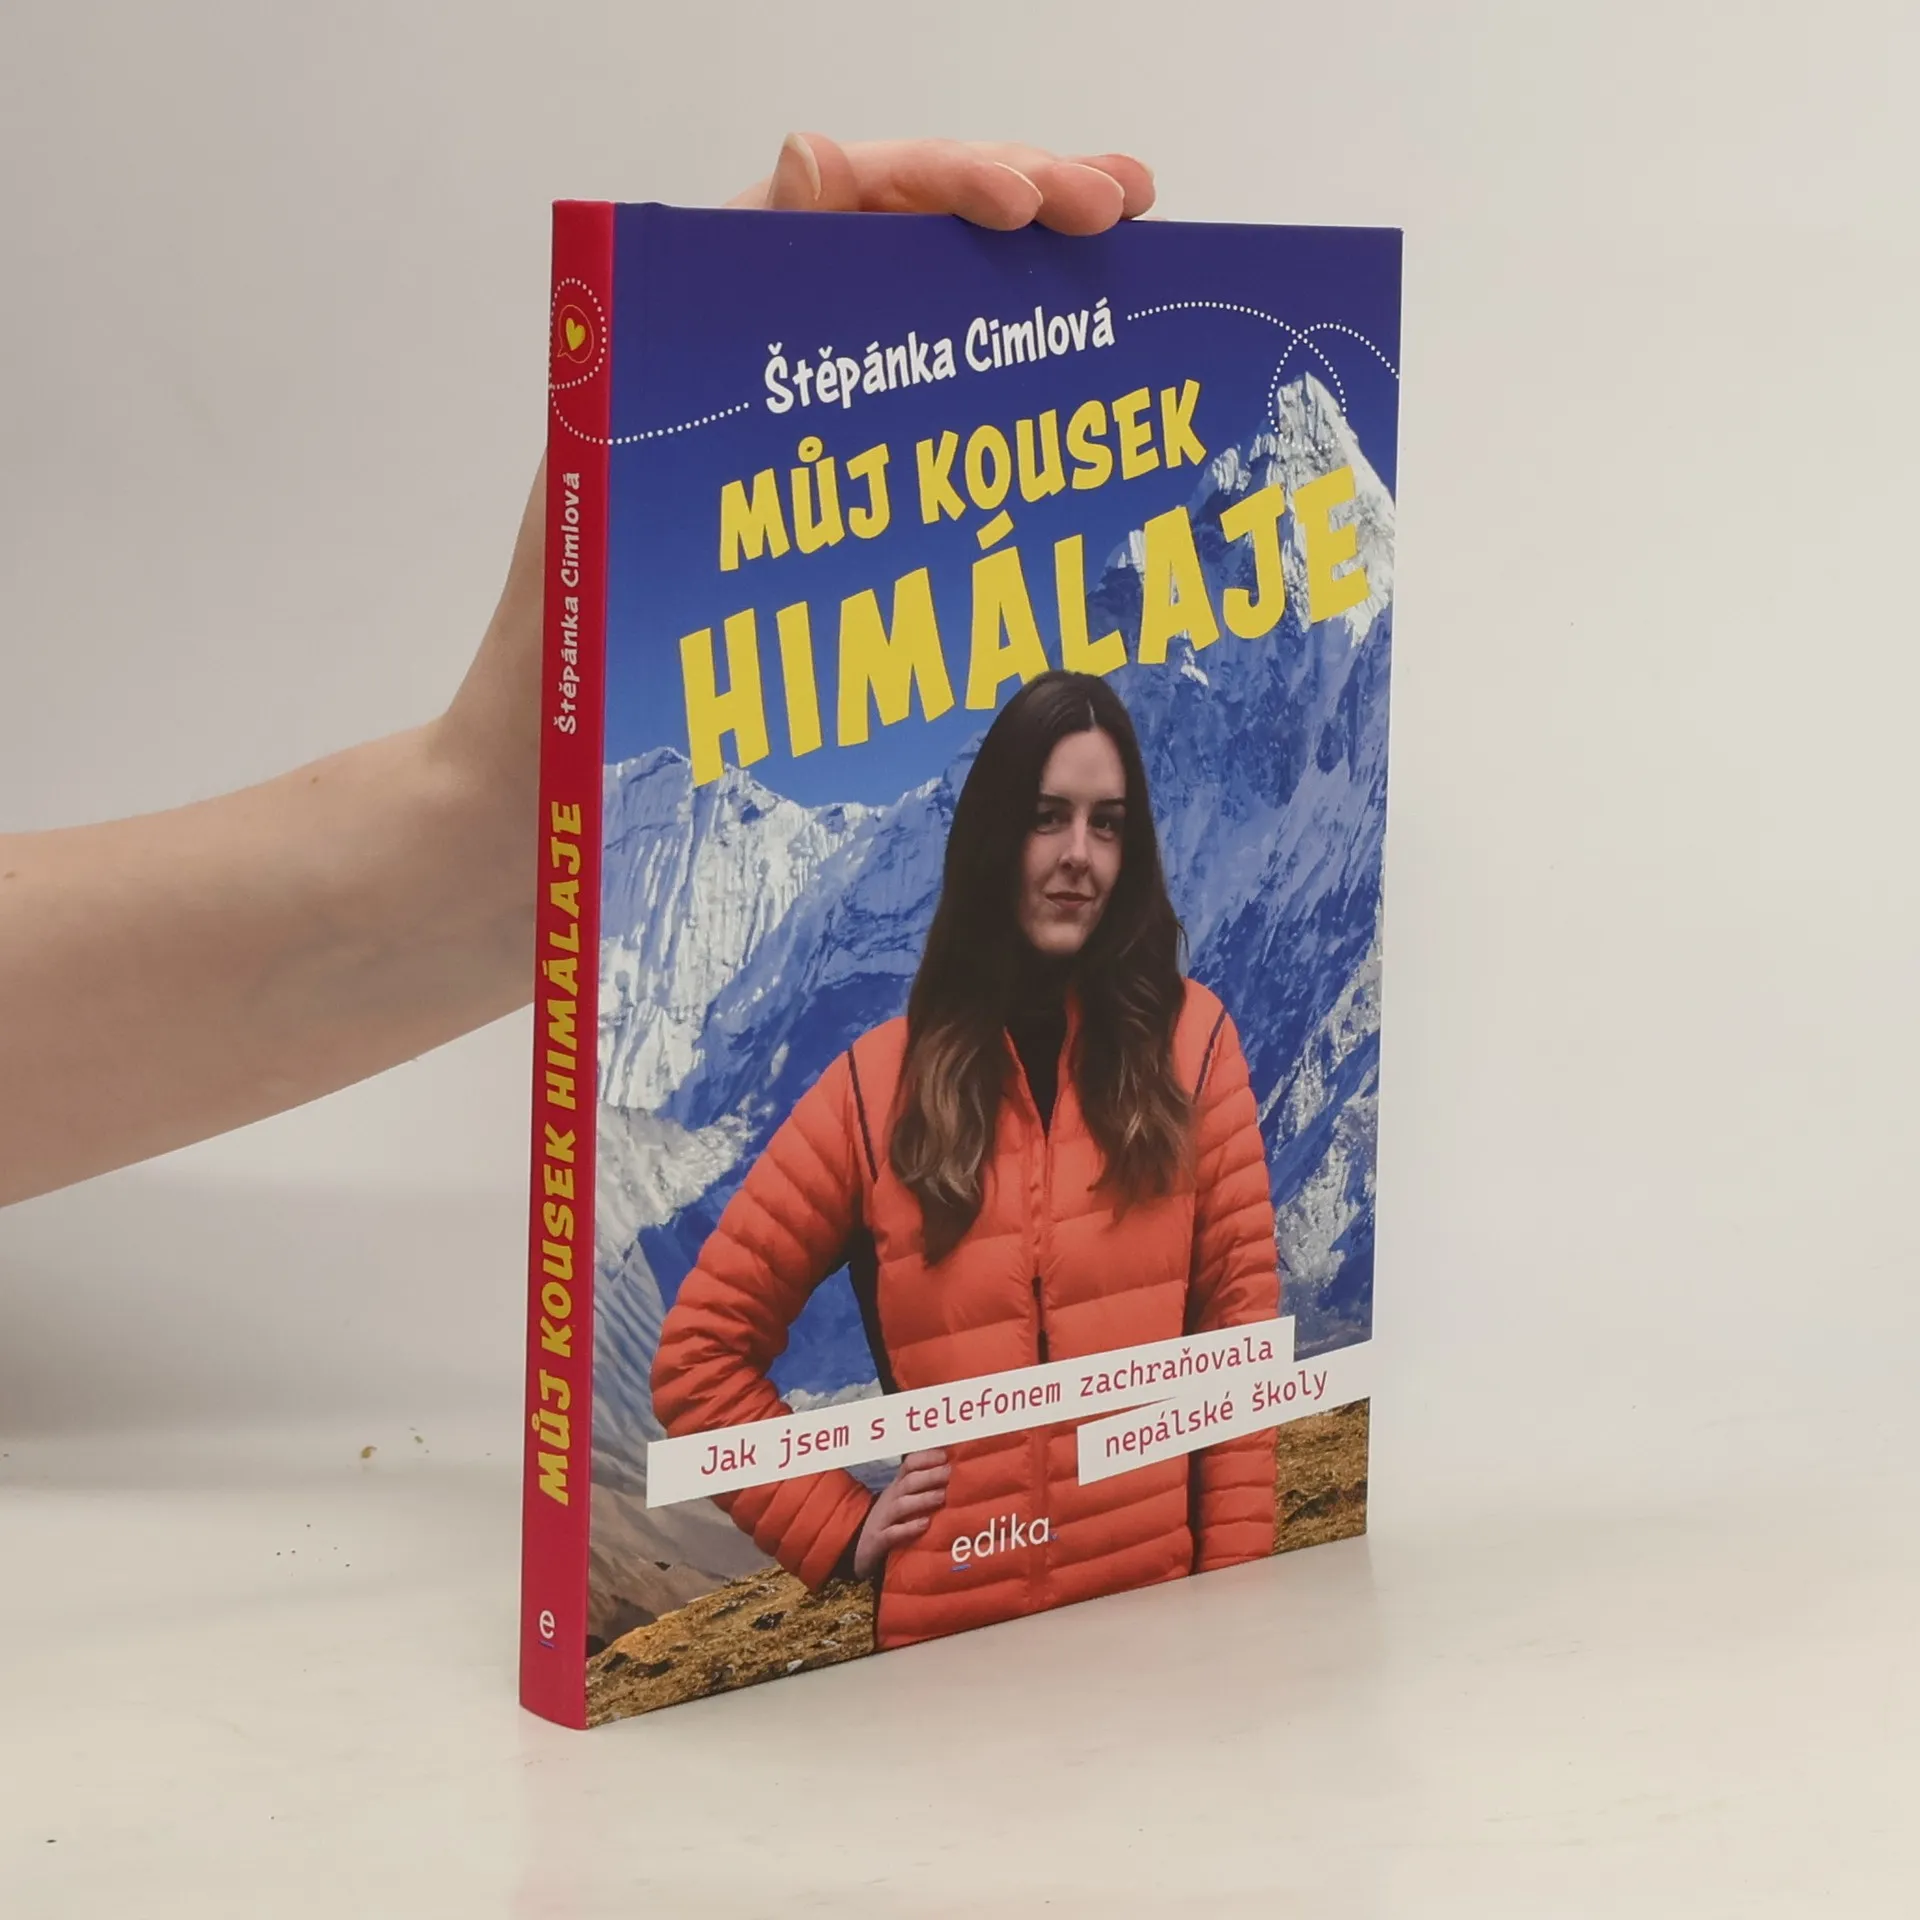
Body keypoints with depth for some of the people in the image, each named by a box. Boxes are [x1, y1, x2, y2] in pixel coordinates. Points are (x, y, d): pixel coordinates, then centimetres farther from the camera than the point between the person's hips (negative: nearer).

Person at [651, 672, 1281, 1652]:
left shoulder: (1189, 1041, 2)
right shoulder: (879, 1085, 2)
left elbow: (1240, 1328, -1)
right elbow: (702, 1351, 7)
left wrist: (1236, 1595, -6)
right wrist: (840, 1528, 0)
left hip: (1157, 1610, 0)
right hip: (955, 1633, 0)